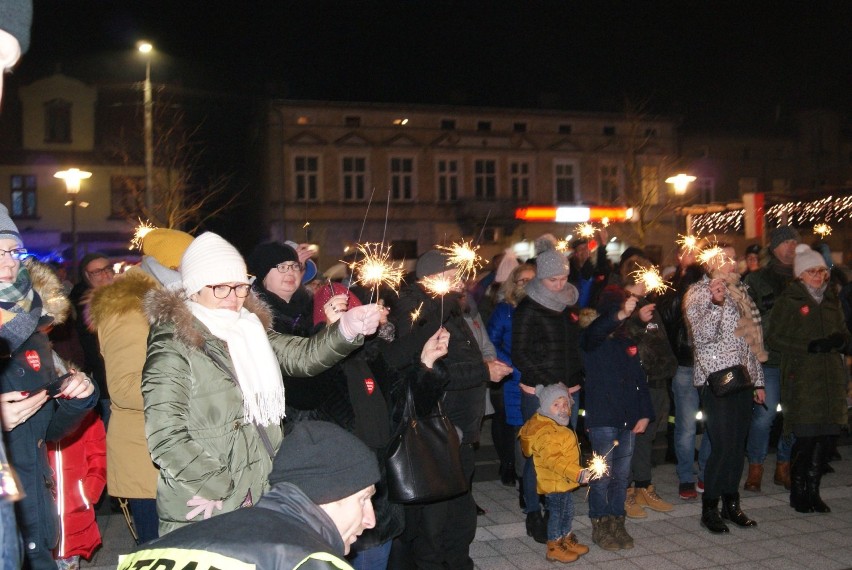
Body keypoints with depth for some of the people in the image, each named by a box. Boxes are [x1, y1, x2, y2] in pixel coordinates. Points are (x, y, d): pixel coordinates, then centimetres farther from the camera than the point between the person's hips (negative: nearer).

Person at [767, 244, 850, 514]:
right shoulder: (788, 300, 0)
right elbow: (774, 338, -5)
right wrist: (810, 346, -16)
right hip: (801, 378, -5)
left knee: (823, 437, 4)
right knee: (806, 437, -7)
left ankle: (813, 491, 17)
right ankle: (798, 492, 8)